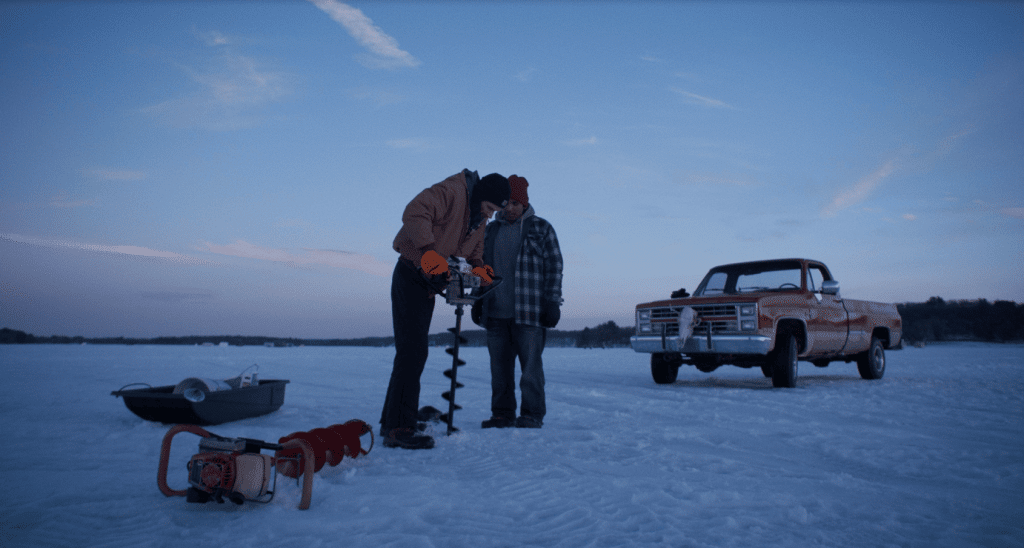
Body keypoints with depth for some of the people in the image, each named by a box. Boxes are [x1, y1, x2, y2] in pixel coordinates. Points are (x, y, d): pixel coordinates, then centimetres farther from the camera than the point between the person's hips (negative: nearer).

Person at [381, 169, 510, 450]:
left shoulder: (480, 219, 11)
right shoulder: (451, 192, -18)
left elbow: (474, 250, 20)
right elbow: (414, 212, -31)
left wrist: (477, 268, -1)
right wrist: (429, 250, -42)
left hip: (429, 284, 9)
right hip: (411, 277, -9)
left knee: (414, 352, 12)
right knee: (412, 350, -15)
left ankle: (391, 422, 21)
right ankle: (400, 428, -12)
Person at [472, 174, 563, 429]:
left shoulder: (541, 228, 3)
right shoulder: (492, 230, 16)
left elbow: (554, 267, 0)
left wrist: (552, 302, -7)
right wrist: (478, 301, 15)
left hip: (529, 312, -4)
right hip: (496, 313, 5)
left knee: (530, 364, -3)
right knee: (499, 365, 7)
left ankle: (533, 414, 7)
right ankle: (502, 414, 17)